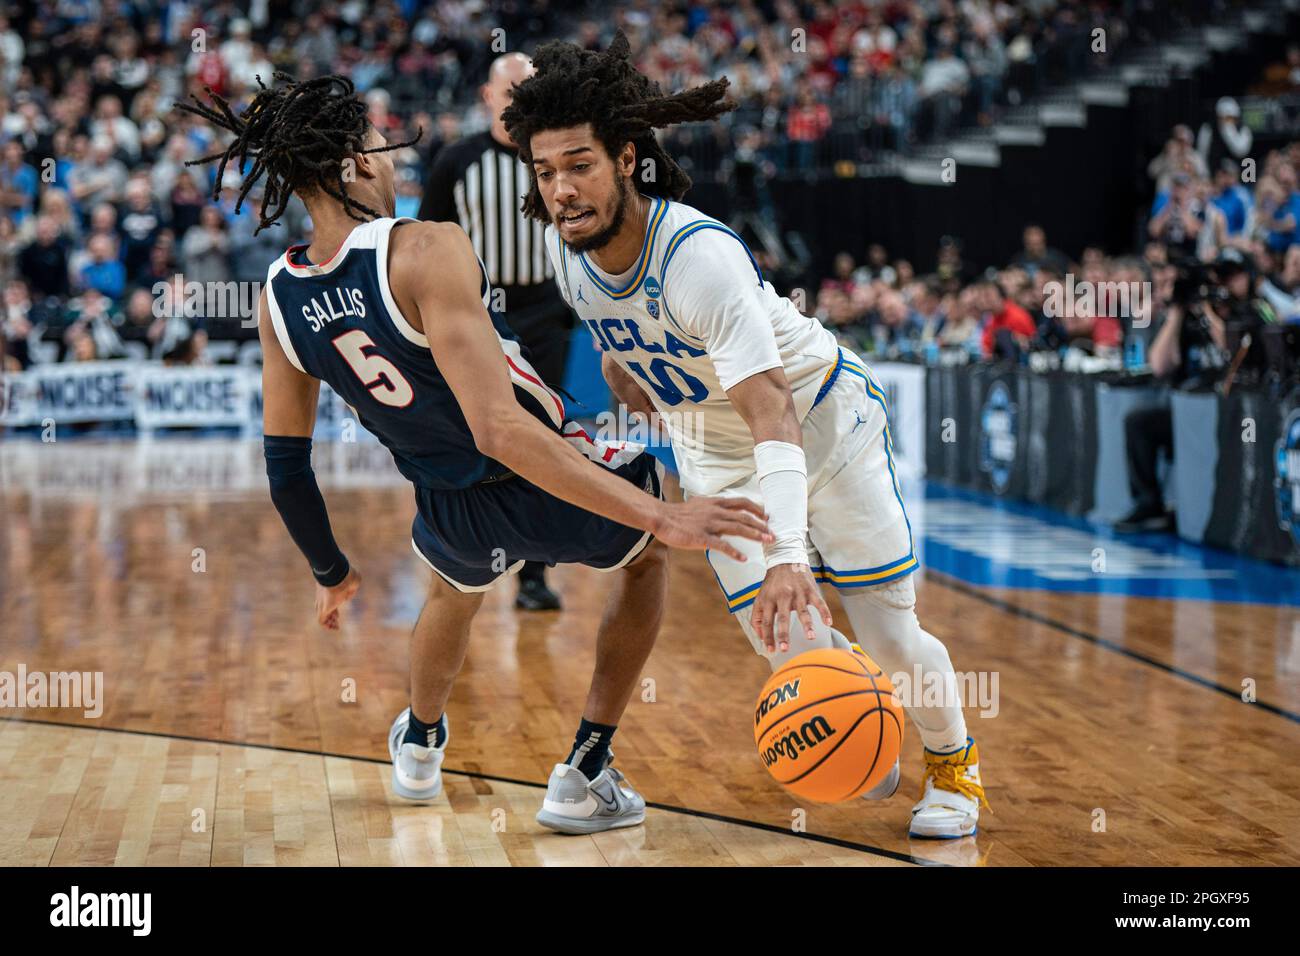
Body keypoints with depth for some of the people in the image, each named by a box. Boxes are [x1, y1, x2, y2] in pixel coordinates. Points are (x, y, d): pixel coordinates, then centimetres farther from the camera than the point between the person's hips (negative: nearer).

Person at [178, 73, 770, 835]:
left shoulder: (279, 298, -8)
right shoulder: (425, 251, -29)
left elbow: (286, 469, 2)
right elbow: (502, 429, -38)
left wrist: (332, 573, 20)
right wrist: (661, 516, -39)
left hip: (458, 520, 5)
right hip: (552, 485, -5)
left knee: (457, 587, 42)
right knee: (648, 551, 31)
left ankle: (420, 748, 65)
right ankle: (585, 777, 23)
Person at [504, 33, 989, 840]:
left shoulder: (701, 255, -33)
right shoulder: (567, 250, -12)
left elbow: (773, 415, -41)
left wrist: (787, 553, -52)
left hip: (824, 423, -5)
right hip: (713, 456, 5)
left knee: (889, 636, -3)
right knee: (794, 651, -6)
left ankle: (954, 759, 26)